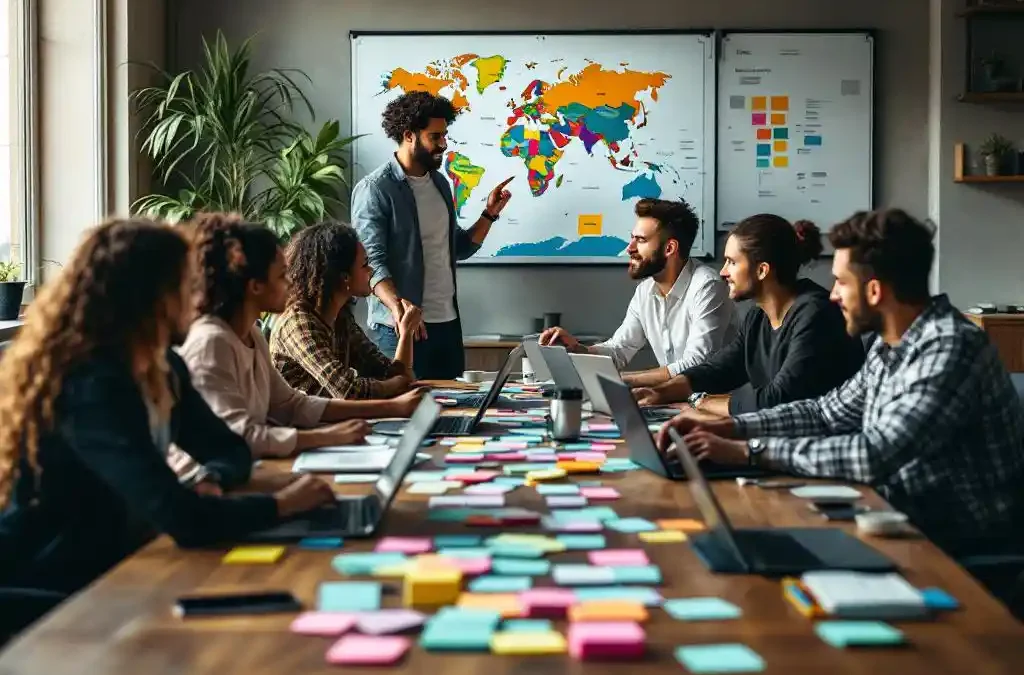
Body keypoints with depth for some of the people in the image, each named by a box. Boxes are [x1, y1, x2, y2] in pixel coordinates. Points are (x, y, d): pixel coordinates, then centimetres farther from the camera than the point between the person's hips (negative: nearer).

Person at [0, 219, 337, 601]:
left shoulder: (164, 369, 3)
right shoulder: (89, 386, -24)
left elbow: (230, 451, 12)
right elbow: (181, 517, -30)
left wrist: (211, 483, -10)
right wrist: (280, 505, -17)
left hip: (113, 567, 8)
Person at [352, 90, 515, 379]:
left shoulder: (440, 183, 13)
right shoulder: (374, 190, -11)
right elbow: (371, 261, -20)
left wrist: (489, 214, 7)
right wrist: (397, 305, -37)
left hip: (448, 322, 7)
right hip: (401, 326, -7)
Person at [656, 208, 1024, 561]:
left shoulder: (950, 349, -25)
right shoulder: (892, 345, 5)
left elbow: (875, 456, -32)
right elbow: (829, 412, 16)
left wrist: (748, 451, -26)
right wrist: (727, 427, 3)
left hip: (959, 538, -8)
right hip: (906, 514, 8)